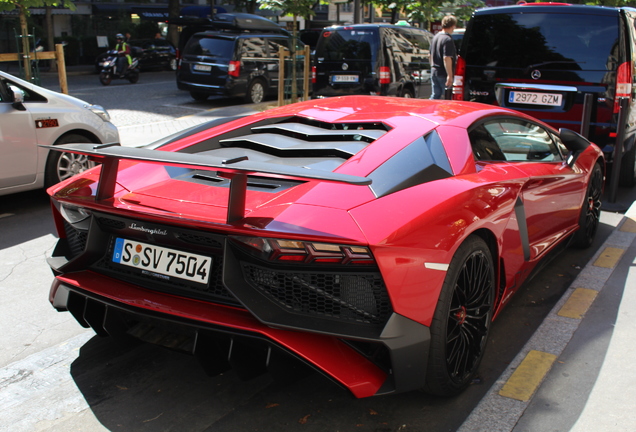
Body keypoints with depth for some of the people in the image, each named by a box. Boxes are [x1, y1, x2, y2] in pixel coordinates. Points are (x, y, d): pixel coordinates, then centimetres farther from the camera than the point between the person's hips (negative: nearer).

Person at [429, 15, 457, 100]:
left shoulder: (435, 37, 12)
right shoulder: (448, 39, -16)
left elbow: (431, 55, 21)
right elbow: (446, 58, -24)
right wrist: (450, 76, -25)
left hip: (434, 71, 8)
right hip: (443, 74, -8)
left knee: (435, 95, 12)